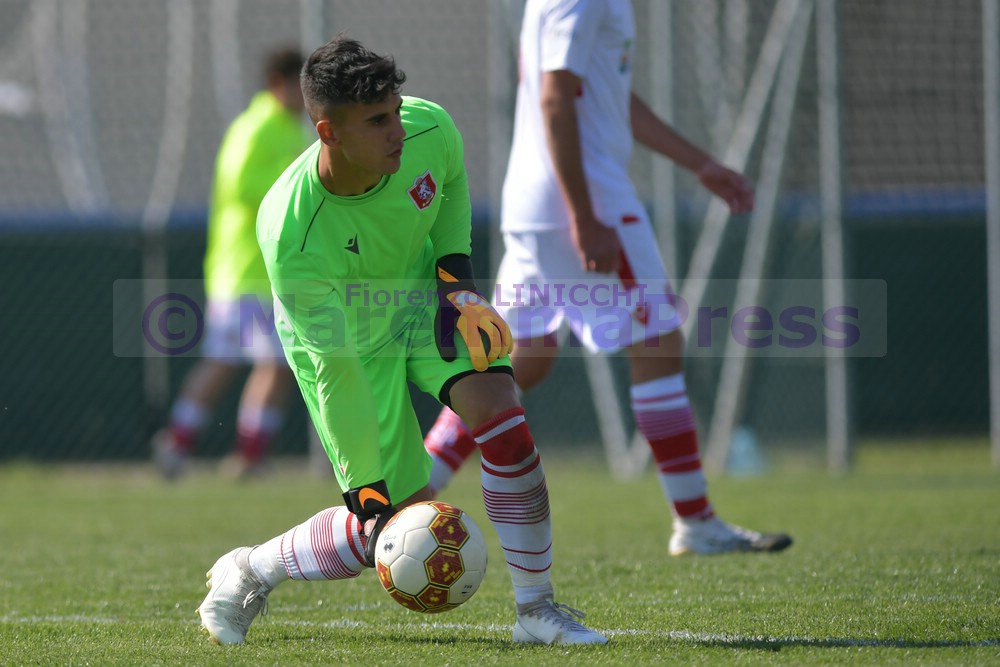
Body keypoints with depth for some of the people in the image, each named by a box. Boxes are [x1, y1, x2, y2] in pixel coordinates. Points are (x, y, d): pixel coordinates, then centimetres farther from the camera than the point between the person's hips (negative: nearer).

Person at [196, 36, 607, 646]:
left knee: (502, 419, -21)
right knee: (399, 526, -6)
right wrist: (367, 494, -26)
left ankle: (537, 611, -8)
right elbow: (335, 373, -30)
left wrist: (456, 278, -8)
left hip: (421, 293, 4)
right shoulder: (290, 235, -38)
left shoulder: (429, 129, -27)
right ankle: (250, 572, 20)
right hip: (343, 338, -4)